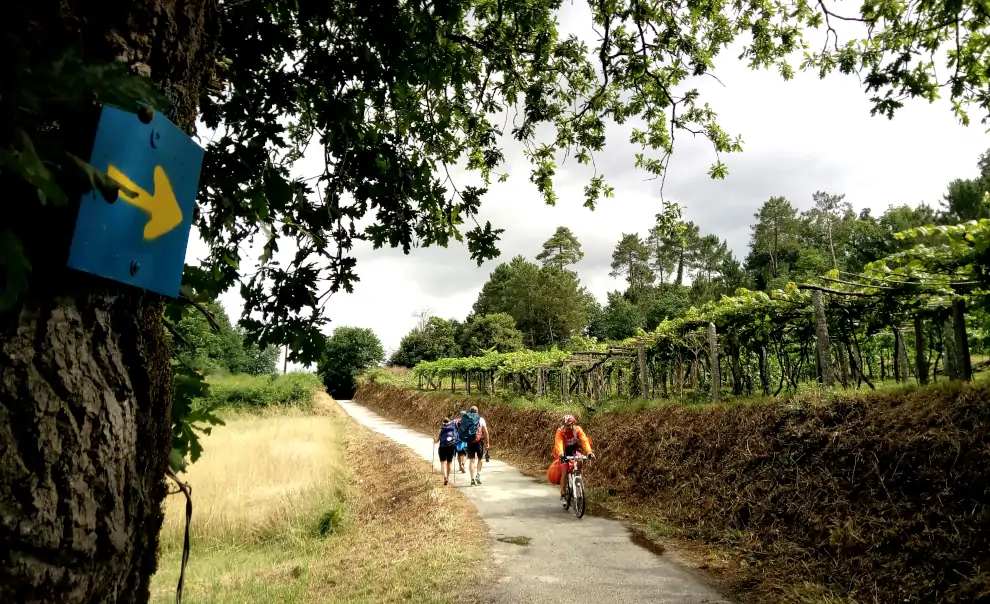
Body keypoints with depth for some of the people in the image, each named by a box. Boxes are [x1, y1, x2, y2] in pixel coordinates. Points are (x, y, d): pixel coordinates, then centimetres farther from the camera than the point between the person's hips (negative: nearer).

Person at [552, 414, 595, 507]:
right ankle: (563, 496, -3)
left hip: (575, 449, 1)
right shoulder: (560, 431, -25)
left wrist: (589, 452, -50)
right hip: (565, 451, -1)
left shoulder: (578, 429, -22)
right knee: (564, 473, -12)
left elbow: (584, 441, -33)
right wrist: (560, 453, -59)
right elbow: (558, 443, -39)